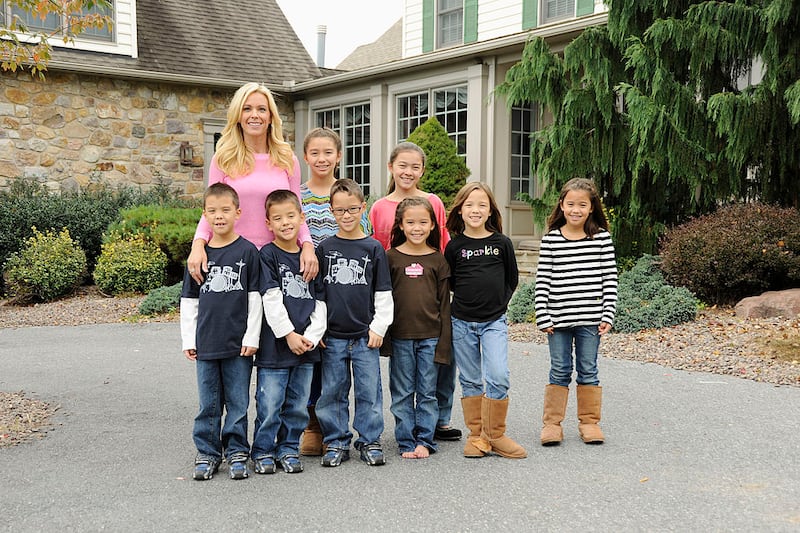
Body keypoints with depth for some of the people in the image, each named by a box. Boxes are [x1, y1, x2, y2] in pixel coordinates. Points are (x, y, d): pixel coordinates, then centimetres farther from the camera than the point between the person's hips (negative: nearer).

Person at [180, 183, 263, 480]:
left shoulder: (248, 251, -3)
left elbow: (255, 298, -2)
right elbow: (188, 301, 10)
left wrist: (252, 337, -6)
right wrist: (188, 339, 5)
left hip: (238, 344, -2)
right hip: (206, 343, 2)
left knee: (238, 402, 6)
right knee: (208, 404, 10)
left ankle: (236, 452, 19)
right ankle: (207, 453, 21)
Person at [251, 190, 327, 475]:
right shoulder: (267, 255, -4)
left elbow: (320, 301, 8)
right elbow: (271, 300, -10)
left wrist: (311, 336, -4)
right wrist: (289, 334, -14)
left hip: (306, 345, 4)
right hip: (274, 345, -4)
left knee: (298, 404, 11)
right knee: (270, 403, 0)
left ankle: (288, 449, 24)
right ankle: (263, 452, 15)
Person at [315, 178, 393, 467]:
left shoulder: (373, 248, 2)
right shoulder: (324, 248, 4)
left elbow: (383, 293, 4)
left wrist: (378, 327, -2)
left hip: (365, 335, -1)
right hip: (332, 335, 1)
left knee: (369, 390, 5)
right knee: (332, 392, 6)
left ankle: (370, 441, 17)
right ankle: (337, 443, 18)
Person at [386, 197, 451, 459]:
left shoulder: (438, 259, 4)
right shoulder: (391, 257, 1)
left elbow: (444, 301, 5)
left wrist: (444, 340, 0)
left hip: (430, 336, 0)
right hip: (400, 336, 0)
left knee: (427, 392, 6)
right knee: (402, 393, 6)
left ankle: (425, 440, 16)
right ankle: (407, 442, 15)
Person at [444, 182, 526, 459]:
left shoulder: (502, 243, 0)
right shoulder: (455, 246, 0)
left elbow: (512, 278, 11)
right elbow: (449, 282, 10)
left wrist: (498, 303, 7)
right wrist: (466, 300, 4)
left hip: (494, 322, -1)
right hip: (462, 322, 1)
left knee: (498, 377, -12)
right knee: (470, 381, 7)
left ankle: (495, 435, 2)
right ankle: (476, 435, 18)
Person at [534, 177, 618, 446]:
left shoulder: (602, 238, 1)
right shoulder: (550, 240, -1)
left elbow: (610, 279, 2)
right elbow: (542, 281, 0)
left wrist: (607, 315, -4)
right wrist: (543, 317, -5)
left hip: (590, 319, 0)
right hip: (559, 319, 0)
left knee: (588, 370, 9)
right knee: (560, 371, 6)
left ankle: (589, 422, 22)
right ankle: (551, 423, 16)